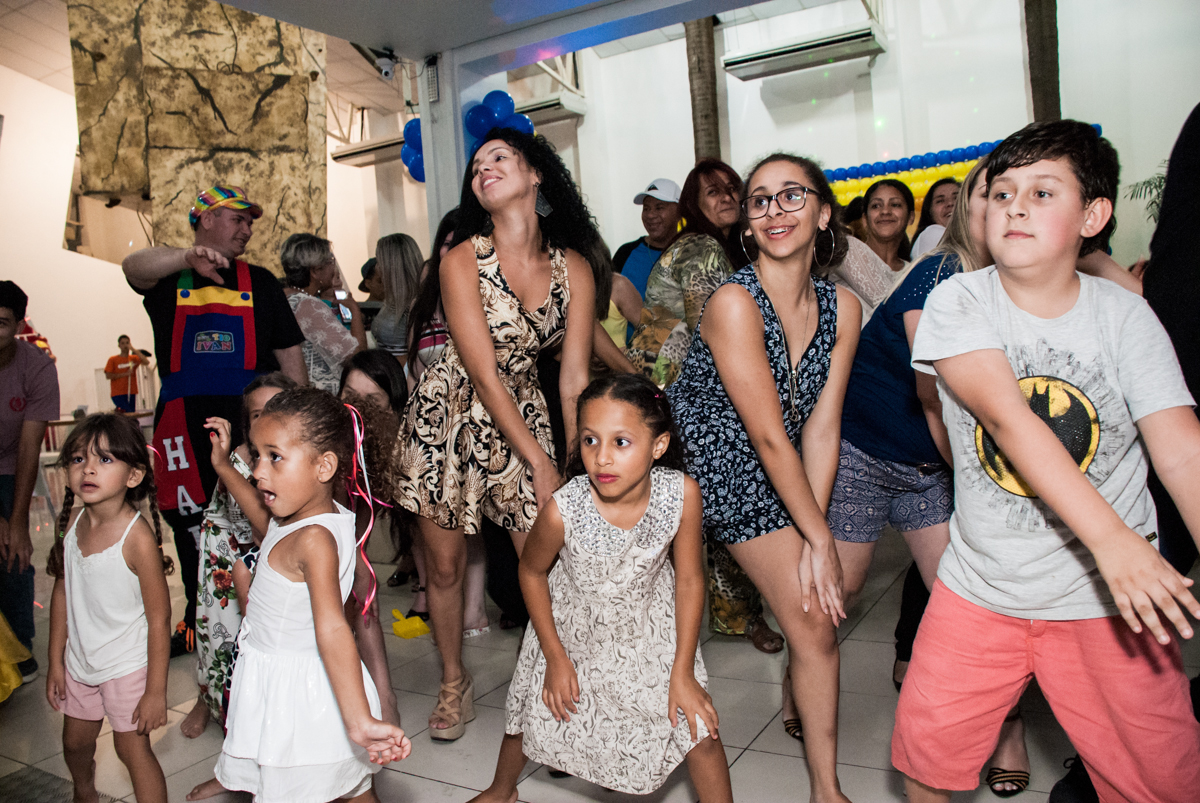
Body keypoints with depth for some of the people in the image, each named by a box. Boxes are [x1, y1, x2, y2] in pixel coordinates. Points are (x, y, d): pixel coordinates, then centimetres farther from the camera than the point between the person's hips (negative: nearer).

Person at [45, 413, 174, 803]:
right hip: (79, 659, 7)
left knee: (132, 748, 4)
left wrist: (156, 691, -18)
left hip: (127, 664, -7)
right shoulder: (73, 521, -8)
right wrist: (56, 661, 10)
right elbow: (62, 592, 5)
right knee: (75, 741, 26)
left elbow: (159, 618, -22)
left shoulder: (138, 536, -28)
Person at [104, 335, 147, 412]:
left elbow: (145, 362, -10)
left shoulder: (134, 358, 11)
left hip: (131, 393, 4)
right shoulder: (113, 359, 4)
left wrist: (133, 349, -11)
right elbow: (108, 376, -5)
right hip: (118, 394, -4)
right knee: (128, 413, -20)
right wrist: (125, 374, -11)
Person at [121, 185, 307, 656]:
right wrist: (189, 258, -38)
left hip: (248, 414, 0)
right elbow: (133, 267, -17)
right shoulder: (168, 276, 9)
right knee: (190, 521, 9)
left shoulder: (260, 282, 13)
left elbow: (288, 352, 12)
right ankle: (198, 621, 26)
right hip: (184, 418, 1)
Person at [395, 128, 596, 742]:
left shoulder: (573, 268, -4)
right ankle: (454, 684, 34)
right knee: (444, 565, 9)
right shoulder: (463, 260, -14)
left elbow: (574, 374, -5)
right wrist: (541, 463, -19)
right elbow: (484, 374, -18)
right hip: (449, 413, -2)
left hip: (522, 413, 2)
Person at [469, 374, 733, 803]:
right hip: (573, 626, 0)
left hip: (651, 624, 0)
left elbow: (689, 579, -16)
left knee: (698, 725, -4)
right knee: (531, 711, 16)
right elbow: (532, 572, -12)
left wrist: (683, 672, -11)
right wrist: (555, 657, -7)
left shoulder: (681, 493, -30)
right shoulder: (563, 510, -33)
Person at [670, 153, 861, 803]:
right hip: (682, 462, -5)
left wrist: (814, 538, -9)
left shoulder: (842, 307, -3)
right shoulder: (735, 302, -23)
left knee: (817, 625, 4)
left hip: (762, 482, 6)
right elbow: (770, 438, -20)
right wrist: (819, 536, -12)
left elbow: (820, 429, -4)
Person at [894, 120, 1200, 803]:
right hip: (979, 587, 0)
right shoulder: (957, 303, -8)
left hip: (1112, 598, 1)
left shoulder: (1126, 316, -5)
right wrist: (1108, 536, -33)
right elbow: (1006, 416, -22)